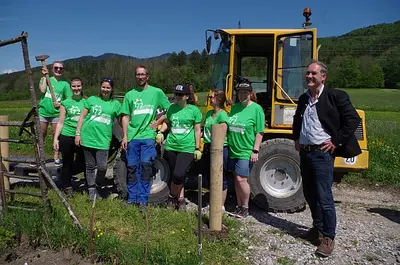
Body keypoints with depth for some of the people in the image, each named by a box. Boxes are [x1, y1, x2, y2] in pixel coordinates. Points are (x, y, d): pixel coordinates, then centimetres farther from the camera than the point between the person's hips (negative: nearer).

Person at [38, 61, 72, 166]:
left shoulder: (65, 84, 5)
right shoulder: (45, 79, 7)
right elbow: (42, 90, -13)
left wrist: (61, 104, -15)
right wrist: (44, 76, -6)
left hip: (56, 113, 0)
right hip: (43, 111, 1)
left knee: (56, 134, 4)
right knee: (41, 134, 8)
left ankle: (56, 157, 14)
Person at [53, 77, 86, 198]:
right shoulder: (66, 103, 2)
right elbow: (60, 122, 3)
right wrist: (55, 138, -3)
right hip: (67, 137, -1)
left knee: (82, 163, 4)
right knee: (67, 163, 8)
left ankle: (66, 175, 33)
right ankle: (67, 186, 26)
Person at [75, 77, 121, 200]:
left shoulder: (116, 104, 8)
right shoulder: (92, 99, 9)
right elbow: (82, 117, 9)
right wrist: (77, 133, 2)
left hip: (103, 141, -1)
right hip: (87, 138, 1)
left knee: (102, 167, -8)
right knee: (90, 166, 8)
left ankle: (96, 187, 18)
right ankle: (91, 190, 21)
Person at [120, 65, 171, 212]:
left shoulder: (157, 92, 3)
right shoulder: (130, 94, 11)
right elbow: (125, 116, 11)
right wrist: (125, 136, 4)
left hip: (148, 136, -3)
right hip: (132, 137, 3)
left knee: (145, 166, -7)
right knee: (132, 168, 8)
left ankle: (143, 200, 4)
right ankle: (132, 198, 21)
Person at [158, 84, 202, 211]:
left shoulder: (194, 110, -2)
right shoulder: (172, 108, 8)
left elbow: (197, 130, 1)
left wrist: (197, 149, -1)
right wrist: (161, 131, 3)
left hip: (187, 149, -4)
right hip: (171, 147, 4)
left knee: (178, 175, -16)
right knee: (175, 175, 10)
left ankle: (172, 196, 10)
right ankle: (181, 200, 26)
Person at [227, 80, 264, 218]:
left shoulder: (256, 108, -8)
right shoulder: (235, 107, 9)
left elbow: (259, 133, -10)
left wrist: (255, 151, -14)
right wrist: (228, 144, 13)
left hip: (246, 151, -6)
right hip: (233, 150, 6)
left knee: (241, 179, -7)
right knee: (236, 178, 12)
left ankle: (245, 208, 12)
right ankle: (239, 206, 26)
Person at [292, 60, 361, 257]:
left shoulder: (335, 96, -8)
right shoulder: (303, 99, 12)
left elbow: (353, 119, -11)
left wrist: (336, 141, -12)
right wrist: (296, 139, 17)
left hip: (322, 154, -7)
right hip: (304, 153, 7)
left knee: (324, 197, -4)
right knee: (309, 195, 15)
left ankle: (328, 237, 11)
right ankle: (318, 228, 33)